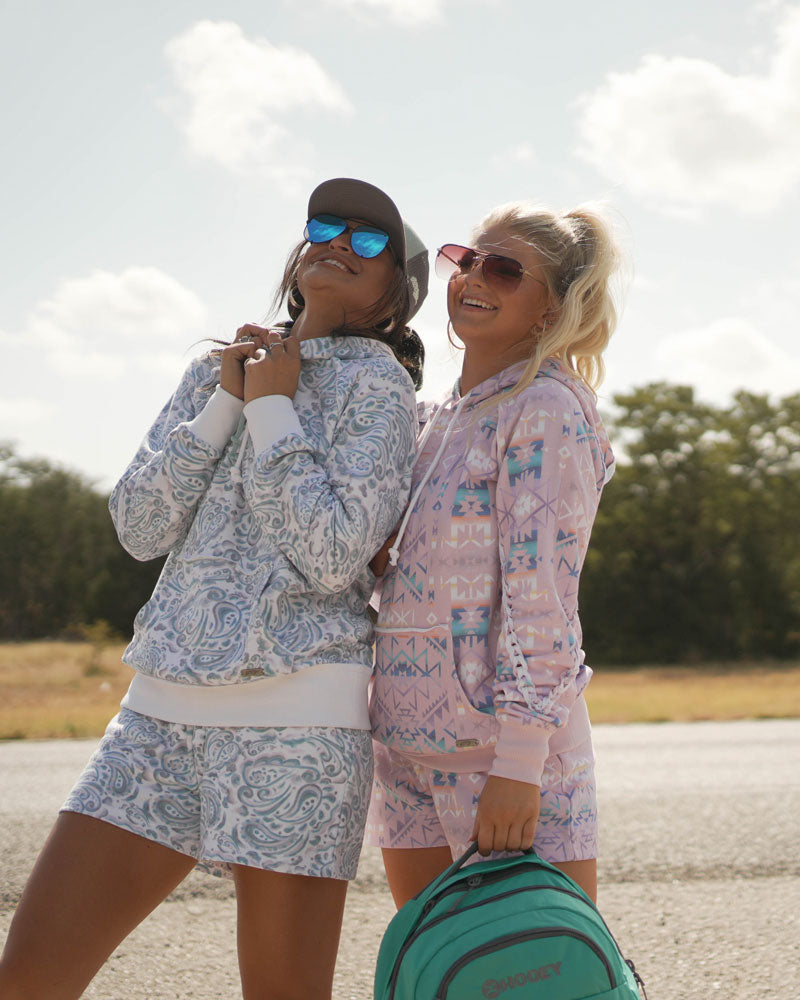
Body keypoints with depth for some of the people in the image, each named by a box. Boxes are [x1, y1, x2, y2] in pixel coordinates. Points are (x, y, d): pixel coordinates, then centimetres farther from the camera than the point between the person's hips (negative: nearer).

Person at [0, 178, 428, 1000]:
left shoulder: (377, 384, 1)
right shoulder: (217, 370, 17)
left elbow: (333, 556, -12)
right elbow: (139, 527, 6)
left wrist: (273, 407, -6)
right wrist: (226, 400, -1)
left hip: (296, 715, -5)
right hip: (164, 712, 5)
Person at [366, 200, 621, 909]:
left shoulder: (548, 407, -9)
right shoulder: (440, 420, 15)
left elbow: (541, 588, -17)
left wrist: (519, 760, -22)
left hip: (513, 744, -8)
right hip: (406, 745, 8)